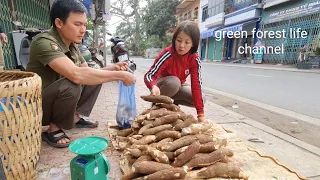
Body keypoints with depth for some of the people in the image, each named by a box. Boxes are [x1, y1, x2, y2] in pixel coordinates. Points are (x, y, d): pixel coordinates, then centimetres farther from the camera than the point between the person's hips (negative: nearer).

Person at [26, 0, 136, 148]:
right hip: (36, 106, -7)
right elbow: (76, 74, -41)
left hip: (56, 99, 7)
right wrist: (119, 75, -35)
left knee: (95, 78, 0)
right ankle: (54, 129, -8)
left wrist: (113, 68, -14)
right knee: (71, 85, -34)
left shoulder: (72, 45, -1)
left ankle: (75, 117, 6)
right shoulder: (45, 42, -26)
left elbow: (87, 72, 4)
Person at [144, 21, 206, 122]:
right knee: (174, 82, -36)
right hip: (162, 85, -3)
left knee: (198, 99, -19)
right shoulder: (168, 54, -30)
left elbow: (196, 84, -24)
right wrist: (154, 87, -60)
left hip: (178, 87, 4)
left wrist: (201, 114, -28)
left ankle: (174, 103, 8)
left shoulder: (194, 59, -20)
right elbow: (149, 75, -34)